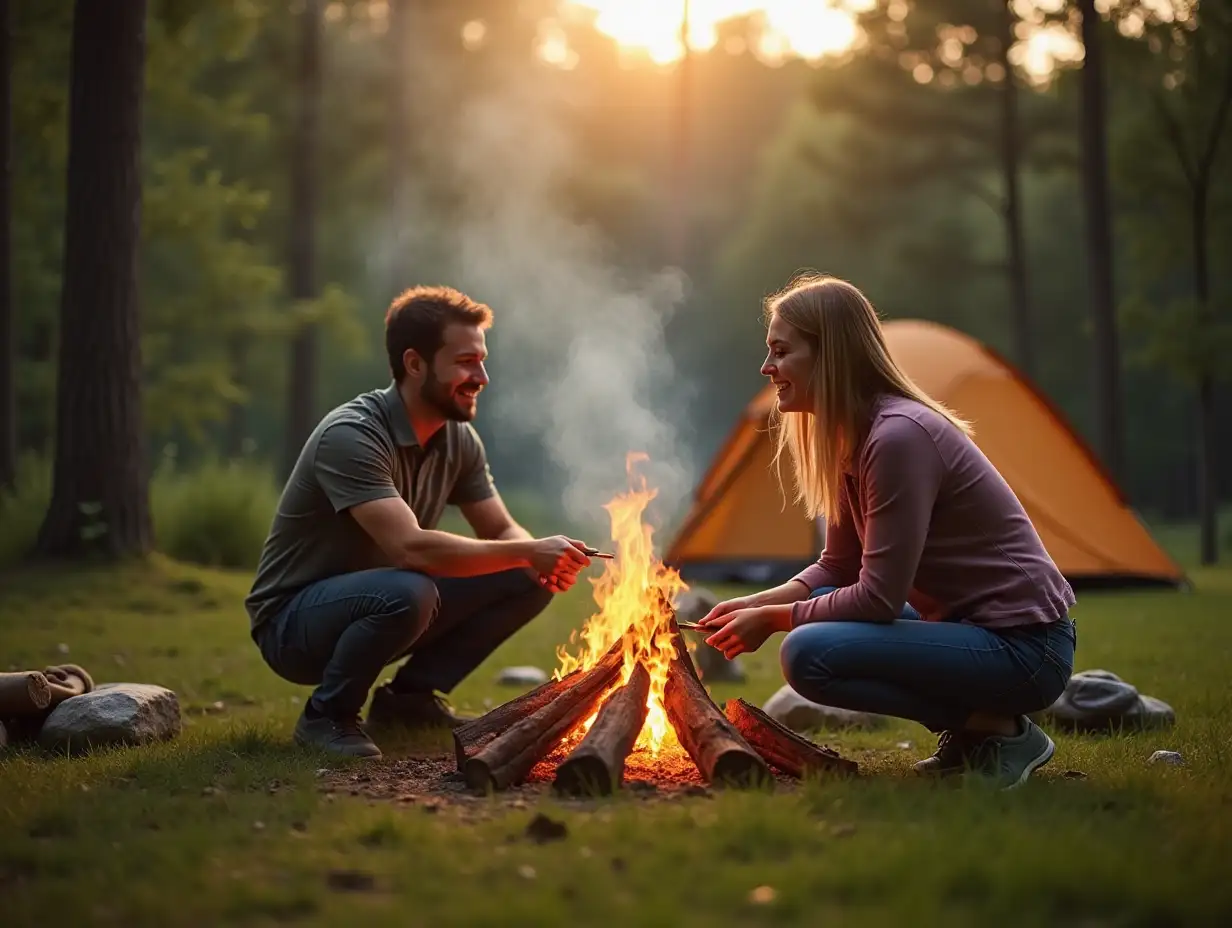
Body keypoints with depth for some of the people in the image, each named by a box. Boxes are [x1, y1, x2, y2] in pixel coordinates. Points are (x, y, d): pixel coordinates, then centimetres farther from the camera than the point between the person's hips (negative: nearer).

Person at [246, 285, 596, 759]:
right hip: (291, 623, -8)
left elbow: (501, 530, 4)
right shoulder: (350, 436, -27)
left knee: (529, 579, -4)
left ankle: (410, 695, 7)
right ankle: (327, 714, -12)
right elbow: (410, 547, -36)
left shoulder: (458, 437, -2)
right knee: (406, 592, -39)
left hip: (375, 602, 8)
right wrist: (529, 551, -32)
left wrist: (544, 562, -19)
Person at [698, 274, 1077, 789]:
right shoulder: (853, 438, 8)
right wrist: (755, 603, 2)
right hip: (968, 625, 10)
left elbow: (878, 598, -22)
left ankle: (1000, 729, -9)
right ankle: (967, 730, 11)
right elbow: (837, 568, 16)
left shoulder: (899, 437, -21)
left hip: (1024, 646, -10)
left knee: (808, 654, -21)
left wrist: (771, 618, -10)